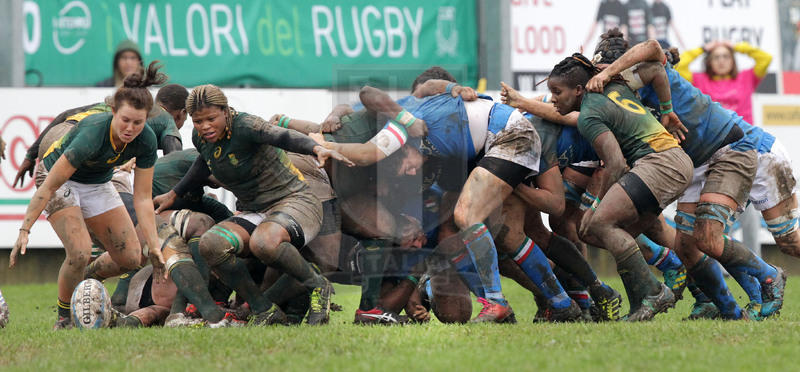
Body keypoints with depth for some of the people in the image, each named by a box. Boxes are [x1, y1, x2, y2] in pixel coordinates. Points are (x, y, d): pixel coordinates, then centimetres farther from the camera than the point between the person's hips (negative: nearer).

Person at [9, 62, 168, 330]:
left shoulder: (145, 141, -23)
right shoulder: (93, 134, -38)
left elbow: (142, 198, -14)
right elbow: (49, 186, -32)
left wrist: (154, 247, -19)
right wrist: (24, 230, -32)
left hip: (98, 185, 6)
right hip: (61, 181, -6)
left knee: (131, 259, -4)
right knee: (80, 252, -26)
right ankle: (64, 317, -3)